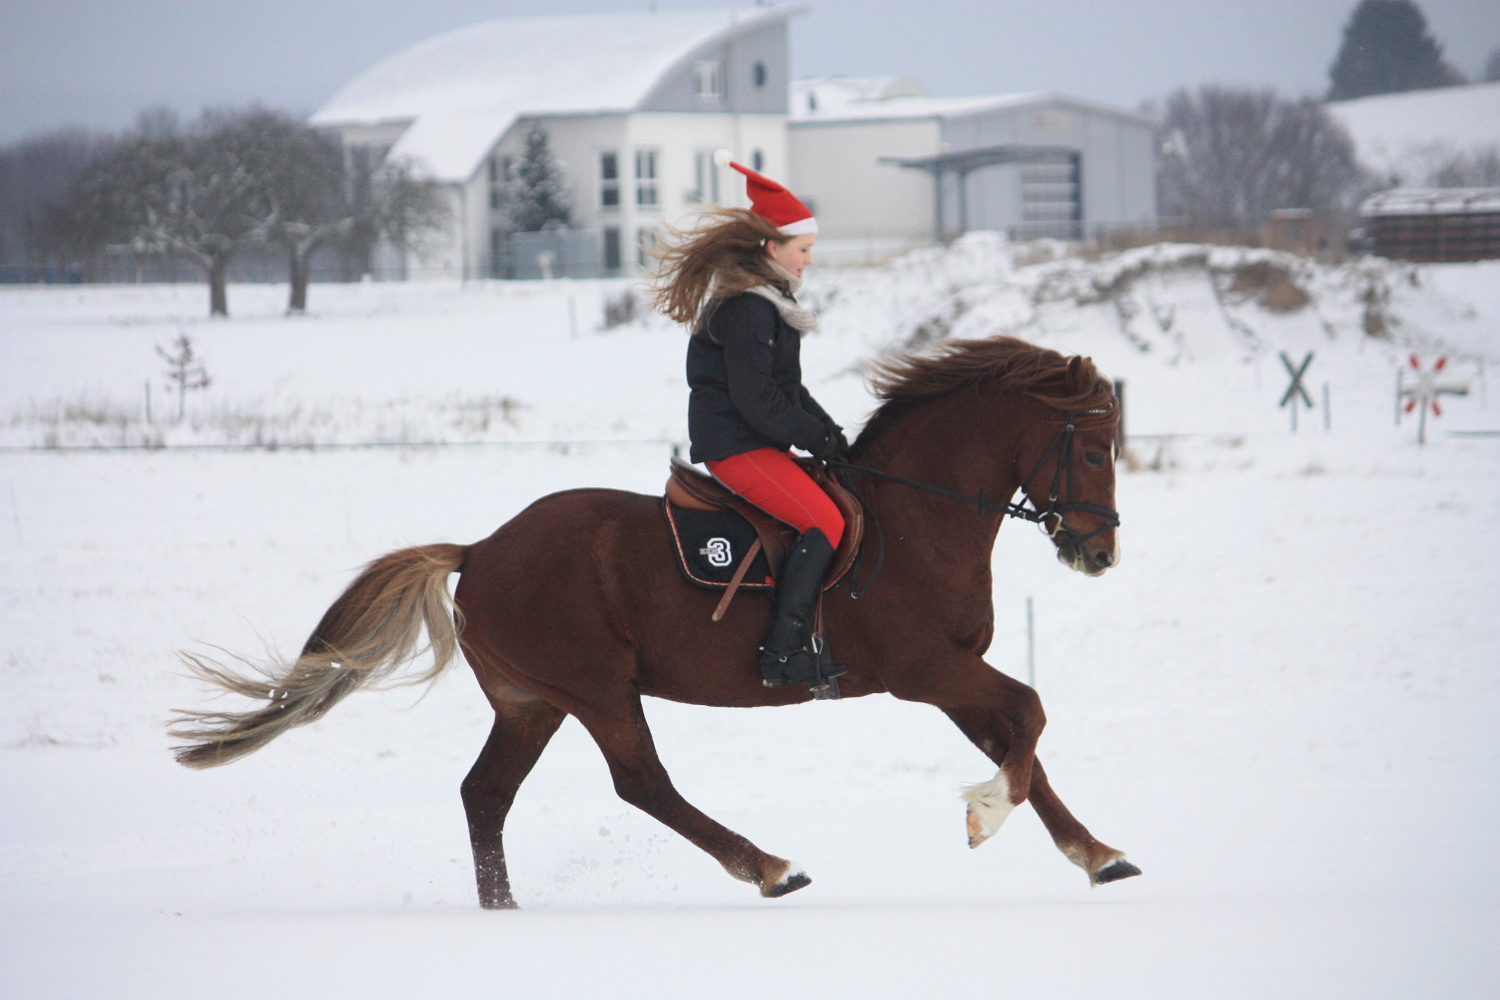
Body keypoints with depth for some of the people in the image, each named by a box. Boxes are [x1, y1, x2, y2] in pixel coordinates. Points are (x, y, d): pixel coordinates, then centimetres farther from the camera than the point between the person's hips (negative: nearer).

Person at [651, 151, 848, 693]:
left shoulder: (767, 302, 17)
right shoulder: (747, 310, -17)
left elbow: (789, 389, 23)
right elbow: (757, 402, -20)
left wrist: (829, 431, 10)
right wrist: (817, 438, -12)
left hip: (761, 443, 11)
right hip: (737, 446, -11)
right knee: (824, 522, -21)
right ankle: (787, 652, -25)